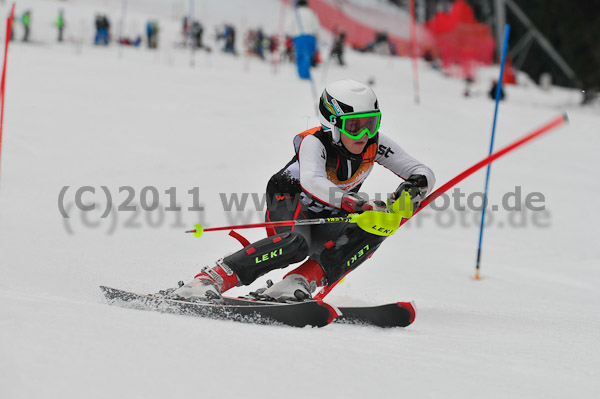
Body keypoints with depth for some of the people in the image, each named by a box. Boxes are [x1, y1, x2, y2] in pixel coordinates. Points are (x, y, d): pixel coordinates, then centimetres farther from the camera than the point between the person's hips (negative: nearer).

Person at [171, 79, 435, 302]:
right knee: (296, 243, -39)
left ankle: (301, 281, -29)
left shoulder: (374, 144, -14)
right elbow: (311, 182, -49)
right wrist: (360, 206, -60)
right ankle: (209, 280, -38)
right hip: (288, 205, -5)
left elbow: (425, 175, -13)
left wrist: (413, 187, -38)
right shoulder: (314, 142, -28)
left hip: (324, 224, 6)